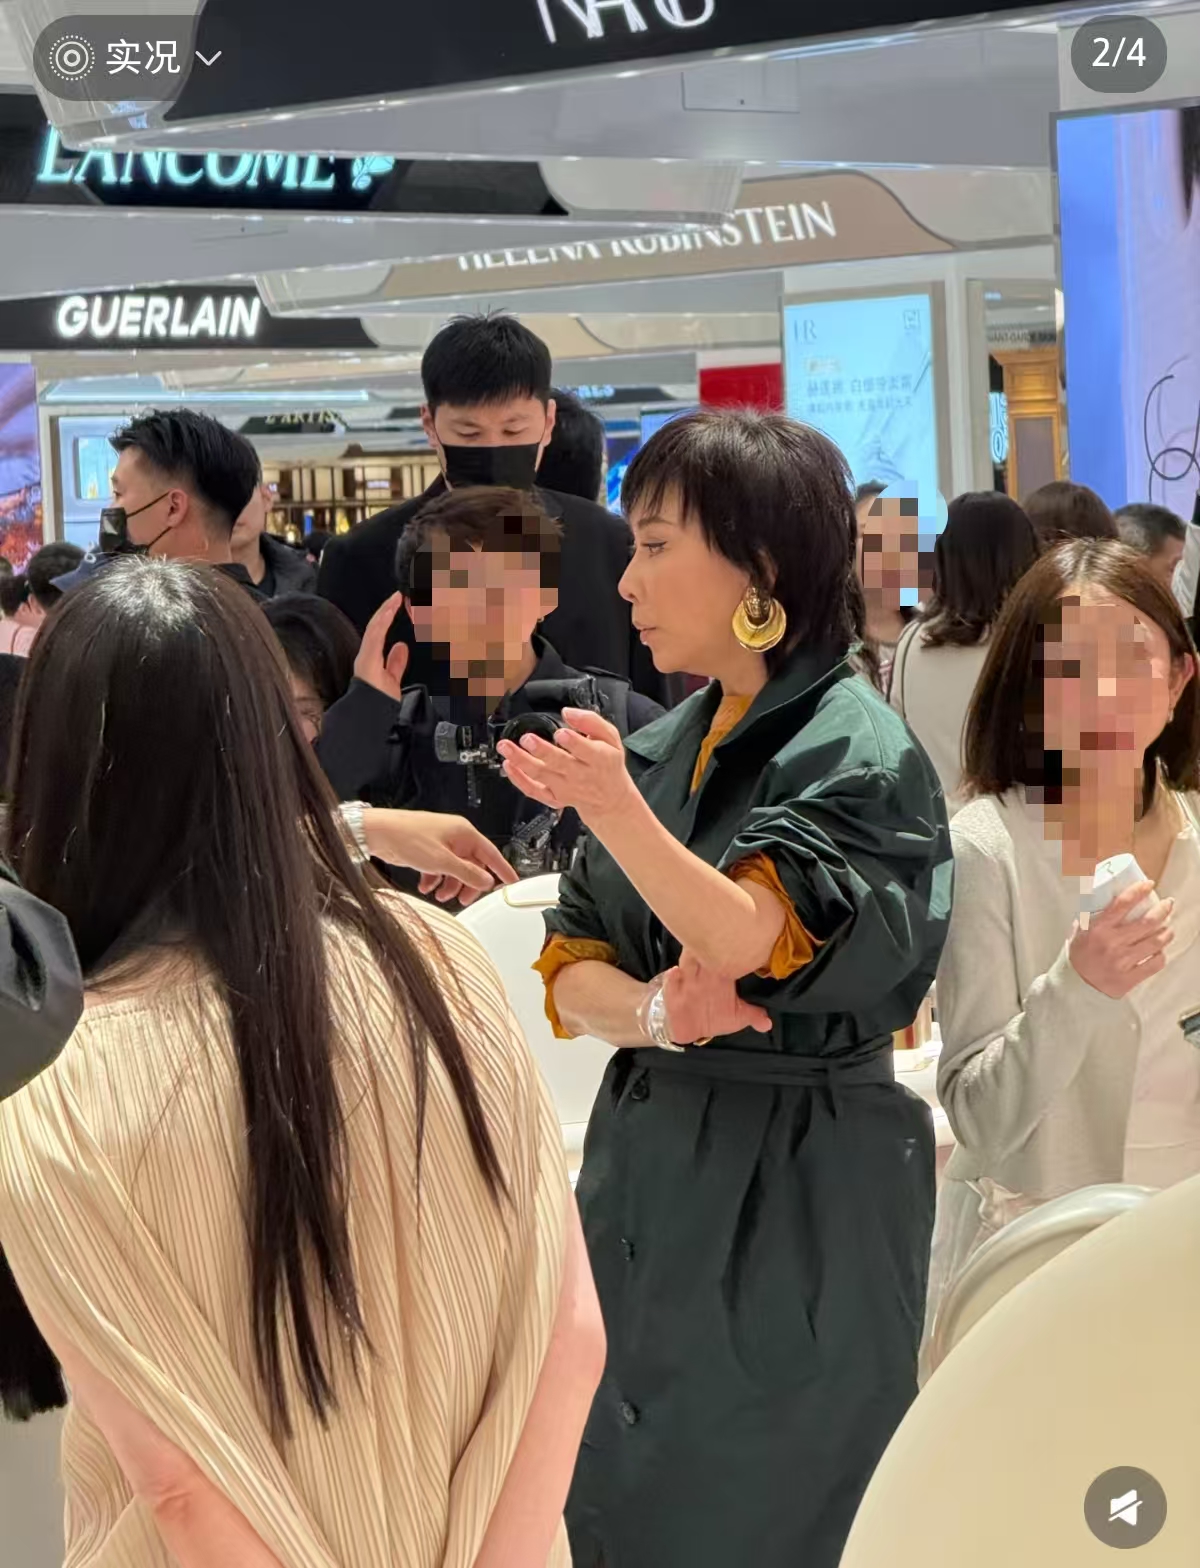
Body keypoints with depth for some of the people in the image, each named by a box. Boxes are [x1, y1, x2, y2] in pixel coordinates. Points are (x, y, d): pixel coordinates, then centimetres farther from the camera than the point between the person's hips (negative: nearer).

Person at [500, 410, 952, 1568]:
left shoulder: (856, 754, -12)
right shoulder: (665, 749, 8)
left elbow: (752, 945, -24)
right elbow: (571, 974, 8)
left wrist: (613, 810, -39)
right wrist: (655, 1014, -14)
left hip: (793, 1205, -6)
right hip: (646, 1169, 7)